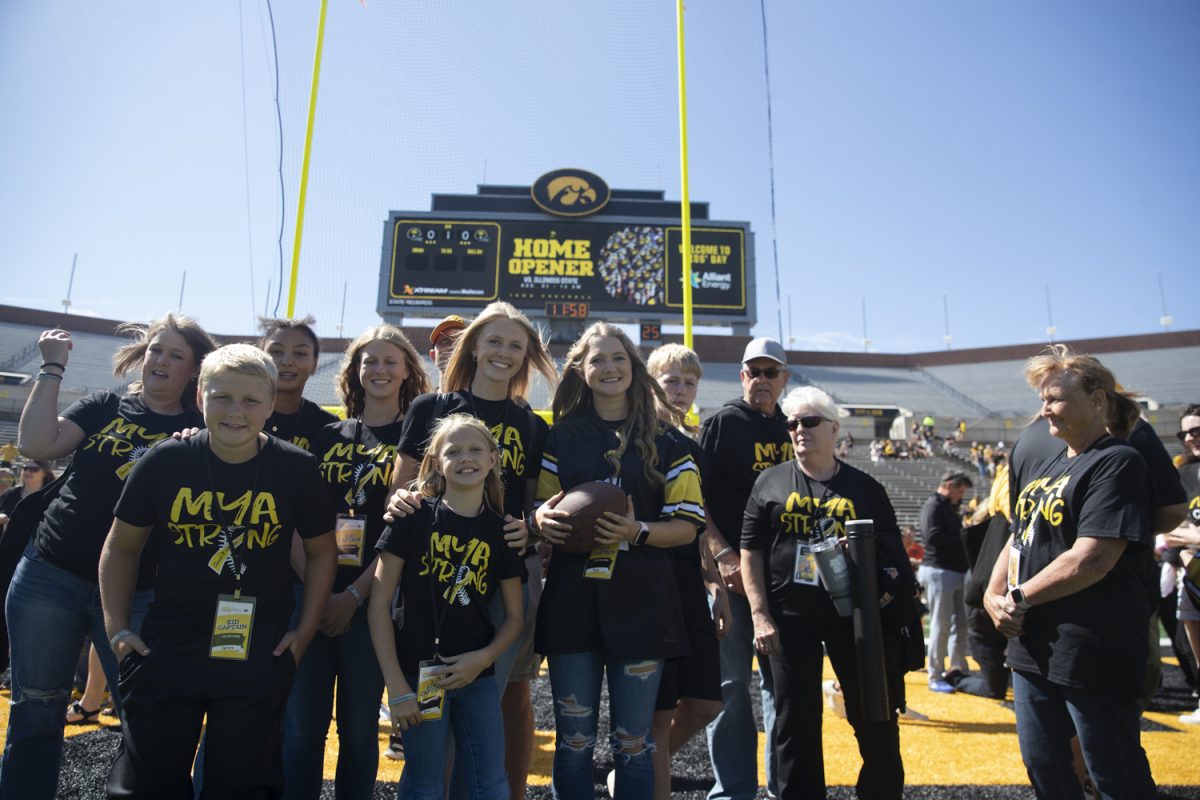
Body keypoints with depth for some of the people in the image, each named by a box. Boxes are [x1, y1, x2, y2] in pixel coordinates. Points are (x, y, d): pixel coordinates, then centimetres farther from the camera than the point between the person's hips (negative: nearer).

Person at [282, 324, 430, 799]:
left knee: (359, 725, 9)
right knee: (301, 724, 7)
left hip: (370, 600, -2)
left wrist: (354, 595, -12)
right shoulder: (328, 436, 11)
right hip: (312, 594, 3)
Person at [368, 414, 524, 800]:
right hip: (419, 673, -3)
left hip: (477, 676, 3)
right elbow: (379, 601, -9)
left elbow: (514, 617, 7)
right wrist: (395, 685, -11)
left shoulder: (501, 531, 0)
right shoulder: (414, 518, -8)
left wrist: (483, 657, -11)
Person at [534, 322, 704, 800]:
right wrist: (541, 520, -10)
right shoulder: (561, 437, 9)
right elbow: (541, 510, 14)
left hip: (640, 602, -1)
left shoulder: (665, 441, 5)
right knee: (573, 740, 8)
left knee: (634, 742, 7)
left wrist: (638, 532, -15)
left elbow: (688, 525, 2)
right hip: (572, 600, 1)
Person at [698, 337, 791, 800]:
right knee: (731, 683, 4)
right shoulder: (722, 424, -3)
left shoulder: (791, 430, 11)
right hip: (732, 571, -4)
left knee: (781, 681, 14)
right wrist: (723, 555, -18)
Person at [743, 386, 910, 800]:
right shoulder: (771, 482, 3)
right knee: (796, 724, 9)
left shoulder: (864, 488, 5)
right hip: (789, 619, 0)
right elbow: (751, 553, 2)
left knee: (876, 720, 8)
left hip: (855, 616, 1)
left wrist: (900, 608, -7)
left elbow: (893, 556, 8)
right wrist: (760, 615, -5)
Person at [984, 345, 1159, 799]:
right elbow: (1019, 538, 17)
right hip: (1032, 647, 8)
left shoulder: (1117, 463, -13)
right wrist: (993, 595, 1)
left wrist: (1019, 596, -13)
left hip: (1092, 654, -8)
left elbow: (1091, 559, -23)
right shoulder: (1045, 467, 13)